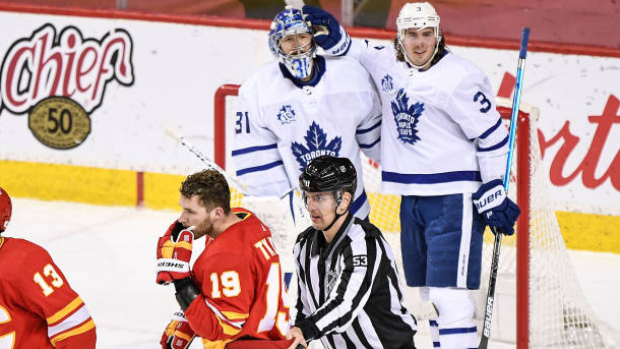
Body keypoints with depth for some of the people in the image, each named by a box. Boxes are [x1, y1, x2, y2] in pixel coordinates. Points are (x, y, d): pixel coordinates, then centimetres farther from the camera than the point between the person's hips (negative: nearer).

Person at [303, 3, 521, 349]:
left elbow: (492, 136, -12)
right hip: (412, 199, 8)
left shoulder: (459, 77, -15)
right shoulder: (387, 63, 6)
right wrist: (332, 36, 1)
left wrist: (494, 195, -11)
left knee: (448, 292, -15)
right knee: (430, 292, 14)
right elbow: (352, 51, 24)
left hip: (453, 199, -8)